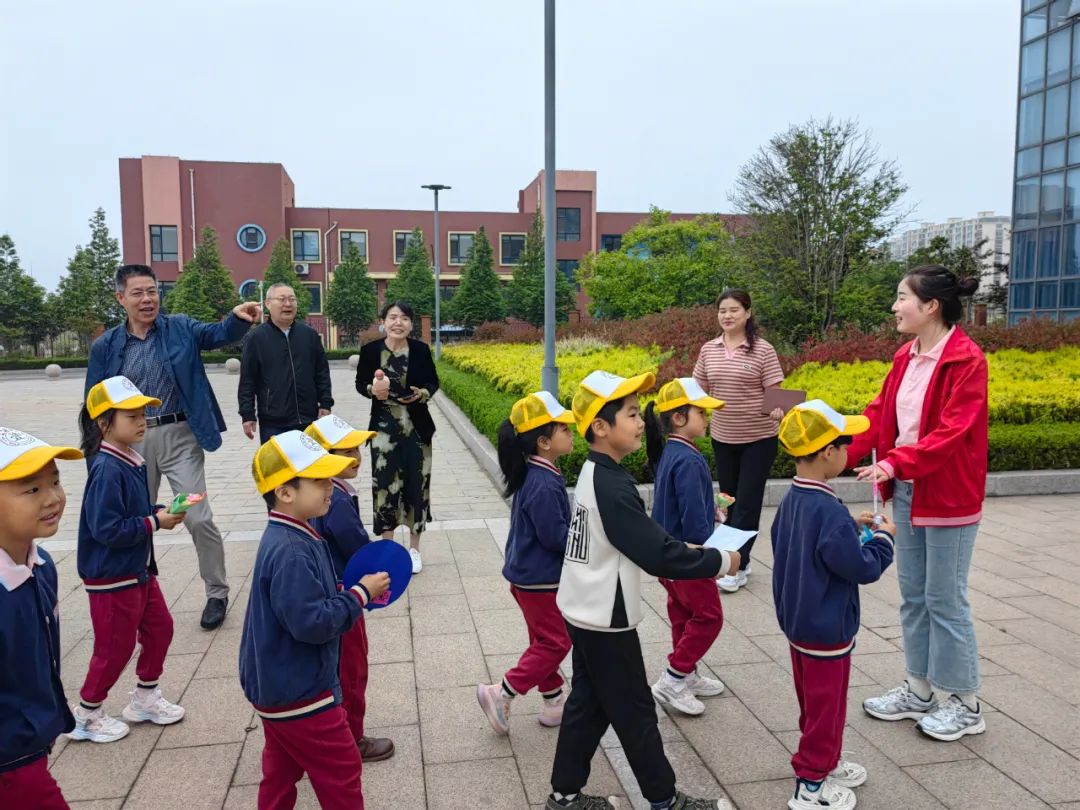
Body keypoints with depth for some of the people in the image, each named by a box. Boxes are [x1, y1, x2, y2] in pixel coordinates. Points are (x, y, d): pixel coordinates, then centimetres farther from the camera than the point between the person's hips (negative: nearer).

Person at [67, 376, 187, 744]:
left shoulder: (132, 462, 3)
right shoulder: (107, 470, -25)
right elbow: (107, 529, -28)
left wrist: (159, 510, -4)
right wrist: (155, 522, -22)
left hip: (138, 569, 9)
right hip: (111, 576, -9)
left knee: (159, 628, 17)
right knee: (116, 646, 6)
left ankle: (145, 698, 34)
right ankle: (87, 715, 27)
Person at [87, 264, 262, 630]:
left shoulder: (180, 328, 0)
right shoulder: (106, 346, 4)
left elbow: (219, 334, -17)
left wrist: (238, 317, -40)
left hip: (178, 436, -2)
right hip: (131, 442, 3)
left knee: (198, 519, -6)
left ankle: (217, 594, 12)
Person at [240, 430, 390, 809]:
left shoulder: (289, 539, 4)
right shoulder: (290, 553, -28)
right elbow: (312, 622, -30)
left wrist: (354, 593, 4)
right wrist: (360, 593, -19)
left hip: (280, 686, 10)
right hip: (300, 693, -10)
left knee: (281, 774, 23)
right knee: (341, 772, 6)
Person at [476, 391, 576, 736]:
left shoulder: (532, 475, 4)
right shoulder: (544, 485, -27)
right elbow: (556, 536, -25)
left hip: (527, 574, 10)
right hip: (541, 579, -10)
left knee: (546, 640, 19)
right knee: (554, 642, 2)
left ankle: (554, 703, 32)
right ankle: (501, 694, 7)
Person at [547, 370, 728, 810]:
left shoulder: (593, 473, 3)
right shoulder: (612, 486, -27)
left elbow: (639, 535, 15)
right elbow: (656, 556, -26)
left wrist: (681, 547, 6)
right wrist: (715, 561, -13)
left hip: (583, 610, 9)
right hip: (606, 618, -9)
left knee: (588, 703, 18)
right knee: (633, 712, 8)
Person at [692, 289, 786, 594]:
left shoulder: (763, 350, -10)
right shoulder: (709, 350, 3)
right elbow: (700, 391, 9)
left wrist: (777, 410, -31)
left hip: (758, 438, -5)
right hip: (722, 437, 5)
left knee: (747, 502, -1)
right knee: (728, 500, 13)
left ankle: (736, 567, 4)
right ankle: (738, 559, 27)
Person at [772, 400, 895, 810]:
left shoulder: (793, 498, -1)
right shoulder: (829, 512, -29)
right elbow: (863, 568, -21)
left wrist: (851, 525, 9)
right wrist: (884, 537, -5)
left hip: (797, 621, 9)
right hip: (826, 630, -9)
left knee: (815, 702, 24)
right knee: (825, 706, 9)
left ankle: (825, 763, 42)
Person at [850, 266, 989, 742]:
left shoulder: (966, 360, -17)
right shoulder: (906, 357, 7)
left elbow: (952, 431, -24)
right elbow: (879, 413, 4)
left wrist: (896, 462, -34)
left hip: (947, 497, -8)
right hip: (906, 493, 8)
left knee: (945, 600, 4)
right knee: (913, 596, 16)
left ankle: (965, 704, 22)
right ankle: (918, 690, 30)